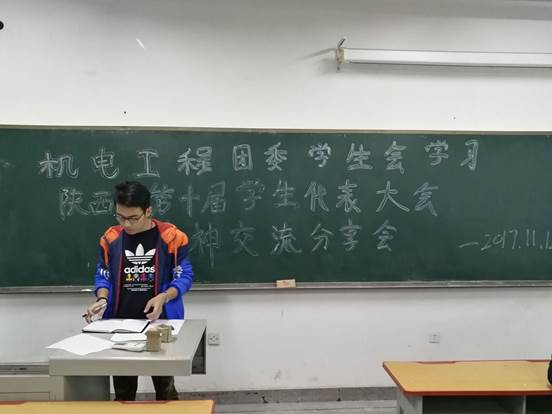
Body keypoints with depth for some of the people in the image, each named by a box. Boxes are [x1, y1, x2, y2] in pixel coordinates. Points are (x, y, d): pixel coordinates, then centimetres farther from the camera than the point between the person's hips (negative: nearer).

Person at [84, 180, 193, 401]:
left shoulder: (170, 236, -9)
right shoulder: (110, 238, 0)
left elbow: (184, 276, -6)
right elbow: (103, 276, 8)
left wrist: (163, 297, -22)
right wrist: (102, 299, -11)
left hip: (160, 322, -2)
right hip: (120, 323, 3)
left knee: (164, 385, 10)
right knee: (122, 387, 15)